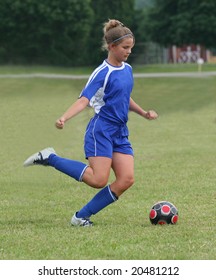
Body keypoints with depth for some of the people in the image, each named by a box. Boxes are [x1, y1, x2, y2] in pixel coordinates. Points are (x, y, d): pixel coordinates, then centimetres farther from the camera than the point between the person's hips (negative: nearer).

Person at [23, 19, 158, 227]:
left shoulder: (127, 69, 12)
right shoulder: (103, 73, -12)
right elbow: (84, 100, -21)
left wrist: (144, 113, 26)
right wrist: (64, 118, -36)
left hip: (120, 133, 8)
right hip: (101, 130, -8)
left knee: (126, 180, -9)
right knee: (99, 180, -18)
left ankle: (82, 216, -1)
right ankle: (50, 158, -1)